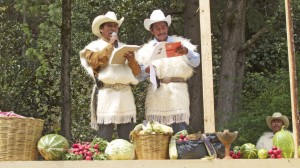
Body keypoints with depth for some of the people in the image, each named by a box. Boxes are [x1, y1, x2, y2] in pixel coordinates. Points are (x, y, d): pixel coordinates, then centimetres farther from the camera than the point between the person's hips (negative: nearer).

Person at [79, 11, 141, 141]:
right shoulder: (94, 46, 9)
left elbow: (137, 72, 15)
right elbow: (95, 62, -12)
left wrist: (132, 60, -6)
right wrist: (110, 44, -5)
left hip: (125, 95, 4)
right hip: (106, 95, -4)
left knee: (127, 141, 3)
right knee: (105, 142, -6)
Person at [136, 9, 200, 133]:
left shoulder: (179, 44, 9)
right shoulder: (147, 50, 11)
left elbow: (196, 62, -2)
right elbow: (139, 75, 8)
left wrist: (187, 52, -21)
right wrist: (147, 71, -14)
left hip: (177, 92, -1)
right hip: (157, 93, 1)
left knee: (180, 132, -6)